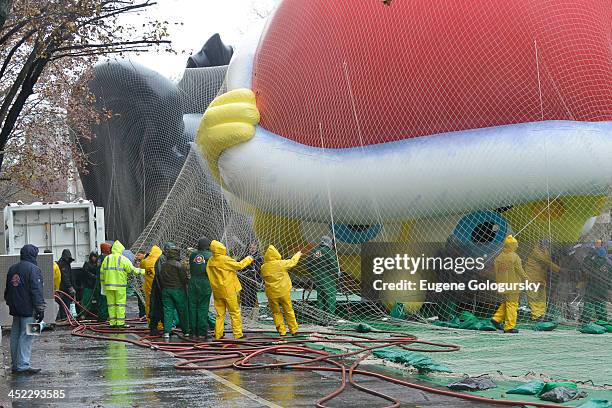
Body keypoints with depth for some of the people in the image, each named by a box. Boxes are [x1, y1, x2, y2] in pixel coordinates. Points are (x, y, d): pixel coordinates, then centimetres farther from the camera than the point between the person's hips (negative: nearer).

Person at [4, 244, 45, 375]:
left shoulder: (12, 269, 14)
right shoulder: (33, 269, -11)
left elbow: (7, 289, 22)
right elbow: (36, 291, -16)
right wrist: (40, 309, -14)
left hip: (15, 309, 8)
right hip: (28, 310, -8)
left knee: (15, 336, 13)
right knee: (26, 337, -7)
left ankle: (15, 365, 18)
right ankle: (22, 365, -10)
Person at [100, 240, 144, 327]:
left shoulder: (106, 259, 10)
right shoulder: (123, 259, -4)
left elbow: (102, 272, 10)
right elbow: (132, 270, -8)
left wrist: (103, 284, 17)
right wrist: (143, 271, 1)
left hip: (108, 284, 4)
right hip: (120, 285, -4)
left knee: (111, 303, 9)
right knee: (121, 304, 0)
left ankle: (112, 322, 8)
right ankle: (120, 323, -4)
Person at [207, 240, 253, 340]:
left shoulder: (210, 261, 1)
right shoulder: (225, 259, -16)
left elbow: (209, 274, 6)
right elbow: (239, 265, -9)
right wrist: (249, 259, 6)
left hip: (217, 290, 6)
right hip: (228, 290, -6)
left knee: (220, 313, 13)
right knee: (235, 312, 3)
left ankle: (218, 334, 12)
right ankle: (238, 334, 4)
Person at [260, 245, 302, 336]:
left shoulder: (263, 267, -6)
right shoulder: (281, 264, -13)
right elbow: (292, 262, 2)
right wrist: (298, 255, 22)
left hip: (272, 293, 1)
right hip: (284, 292, -1)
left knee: (276, 312, 13)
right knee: (289, 311, 11)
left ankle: (281, 330, 12)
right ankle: (293, 329, 18)